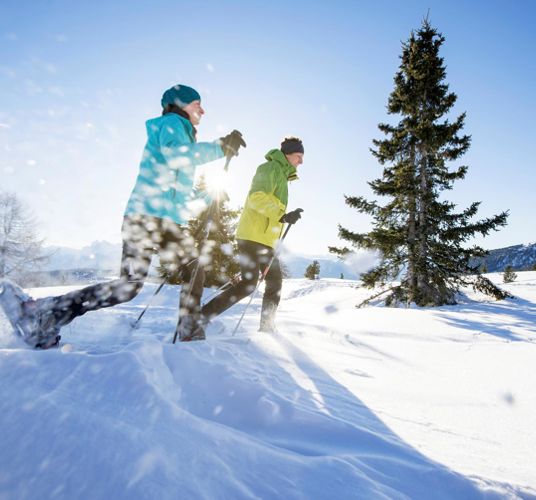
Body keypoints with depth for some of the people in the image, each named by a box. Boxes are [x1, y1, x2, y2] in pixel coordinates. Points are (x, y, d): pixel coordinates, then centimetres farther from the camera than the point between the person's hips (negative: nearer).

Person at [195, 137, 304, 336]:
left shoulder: (281, 174, 25)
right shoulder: (271, 168, -3)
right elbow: (256, 197, -19)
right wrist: (282, 215, -25)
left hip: (265, 240, 10)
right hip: (253, 236, -10)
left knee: (275, 283, 11)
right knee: (248, 284, -16)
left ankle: (266, 328, 20)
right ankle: (200, 318, -11)